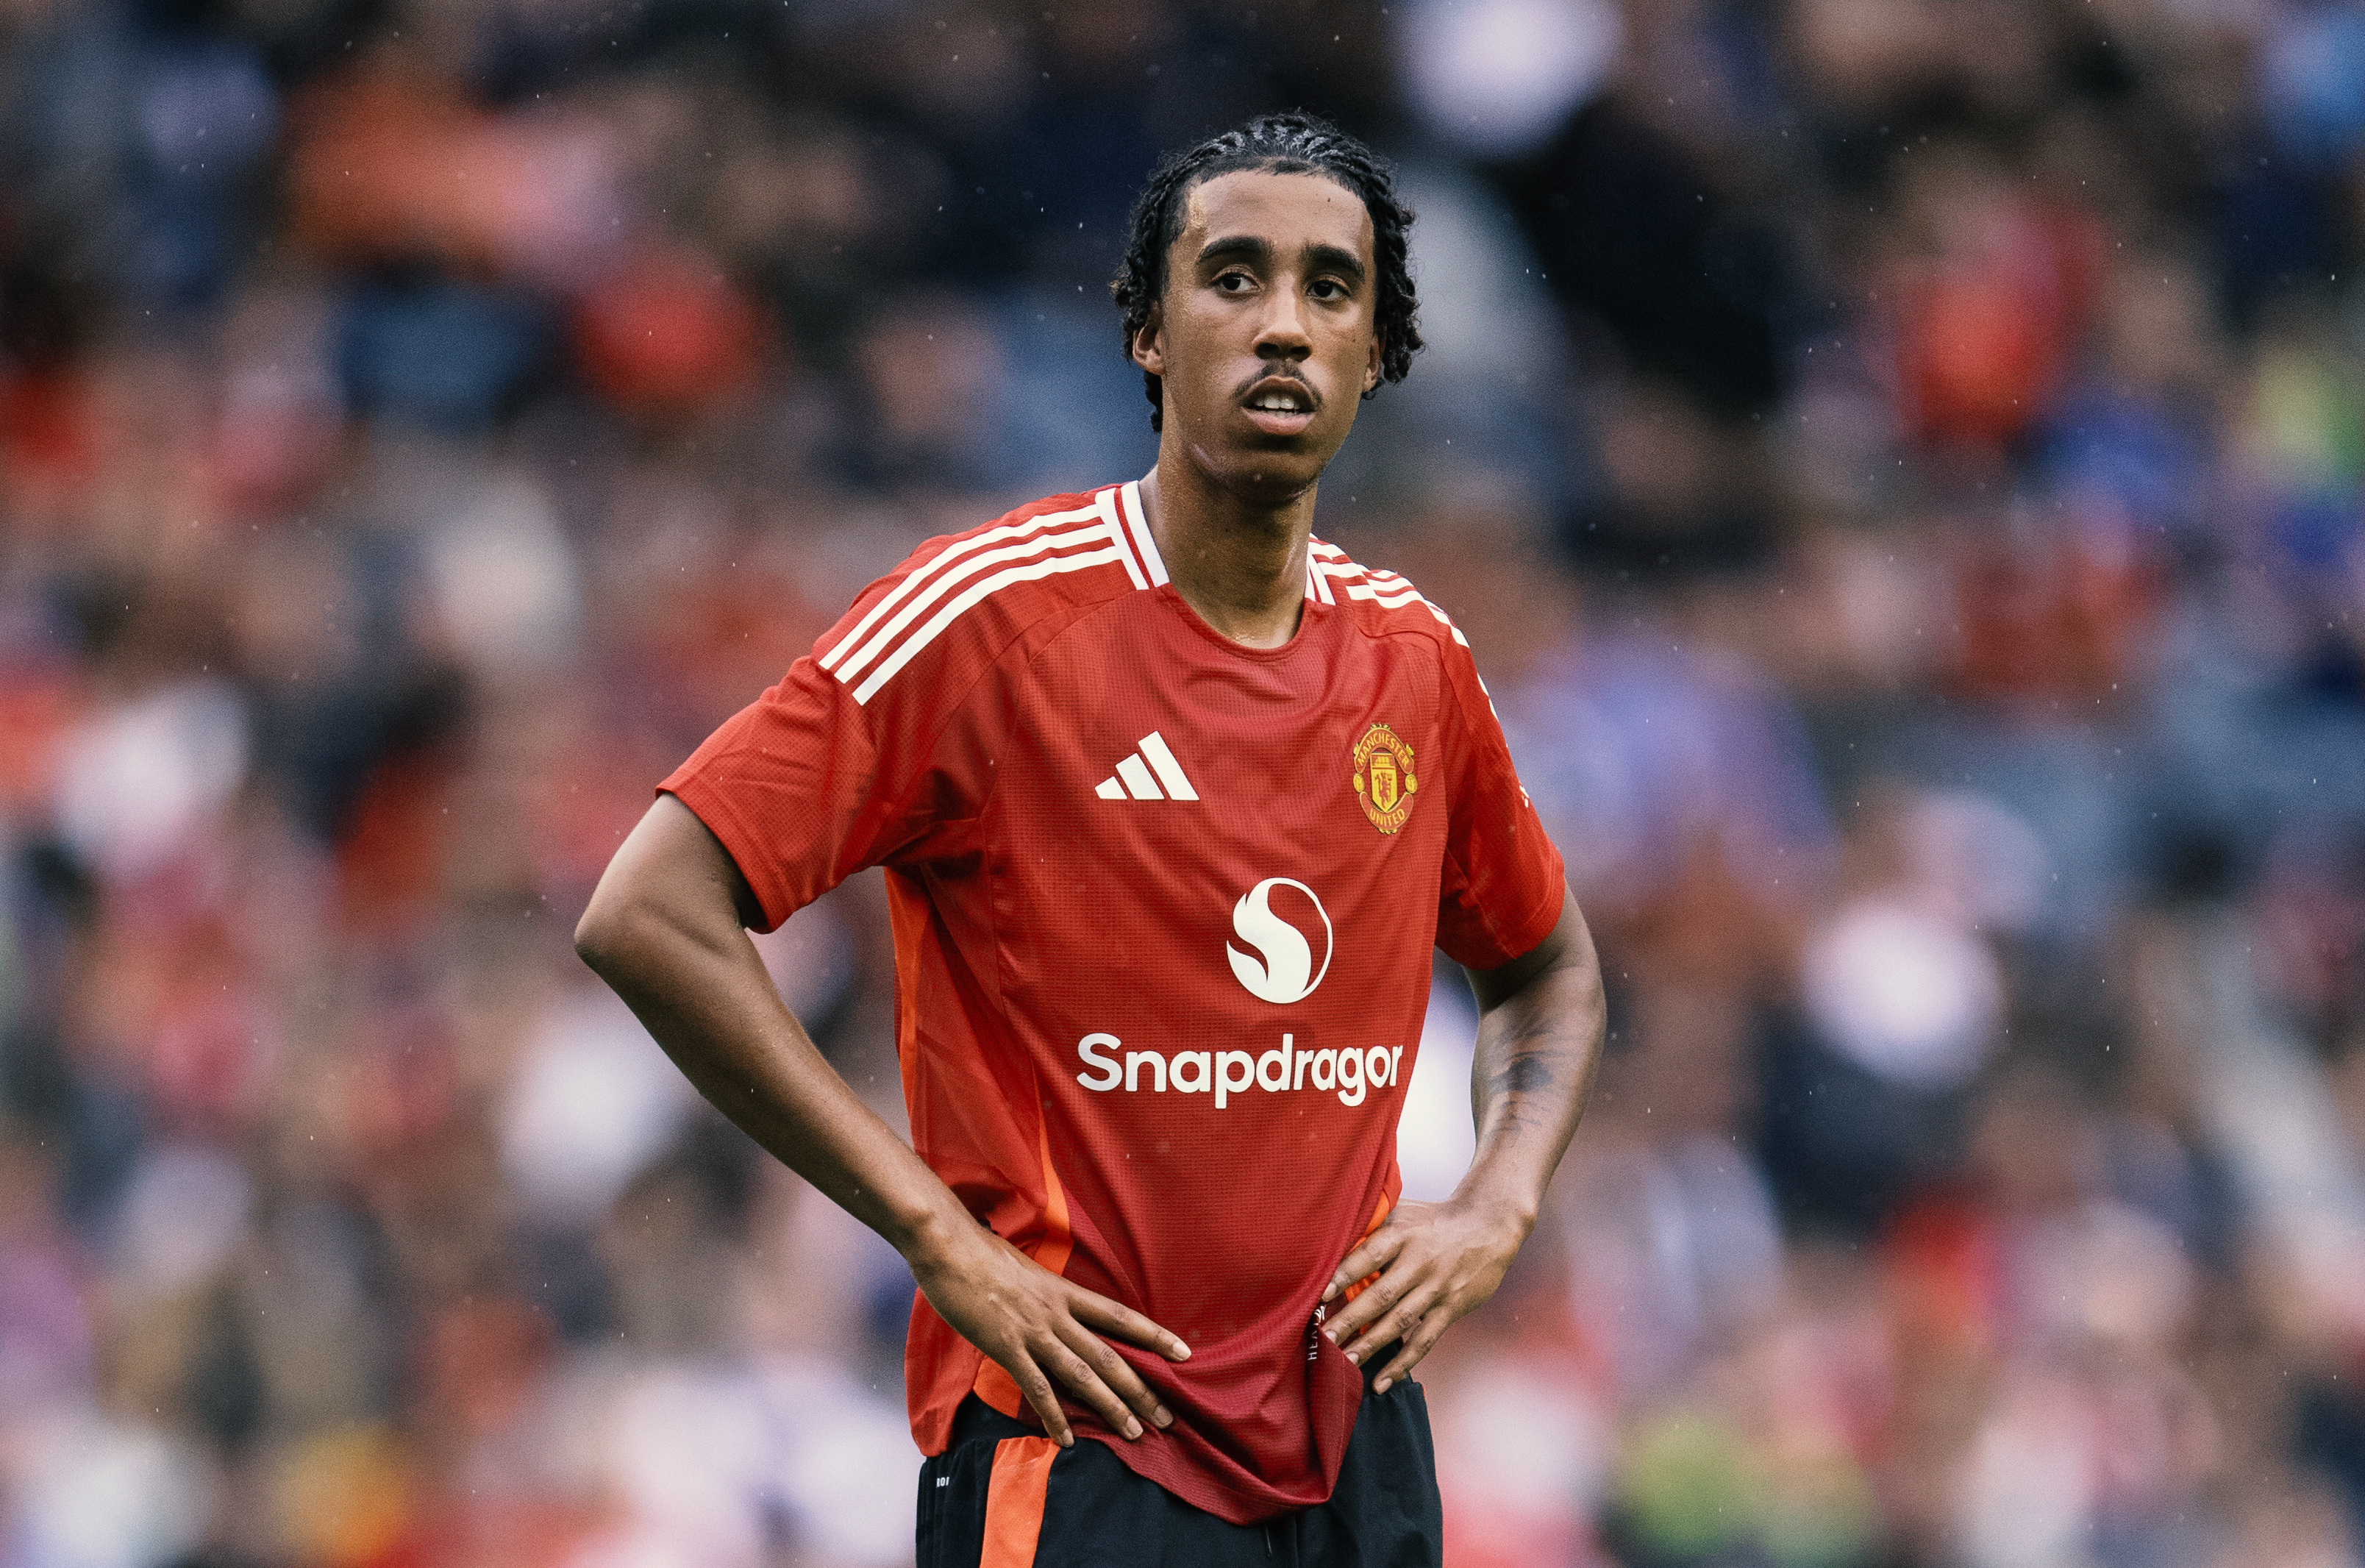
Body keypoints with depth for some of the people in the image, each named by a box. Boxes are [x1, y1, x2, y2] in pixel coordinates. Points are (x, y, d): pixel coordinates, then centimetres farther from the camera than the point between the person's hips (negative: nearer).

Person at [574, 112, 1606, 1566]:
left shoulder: (1413, 655, 8)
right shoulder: (991, 613, -9)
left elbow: (1548, 970, 26)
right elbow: (651, 917, -15)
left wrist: (1496, 1213, 6)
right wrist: (943, 1237, -17)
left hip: (1355, 1438, 5)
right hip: (1083, 1444, -5)